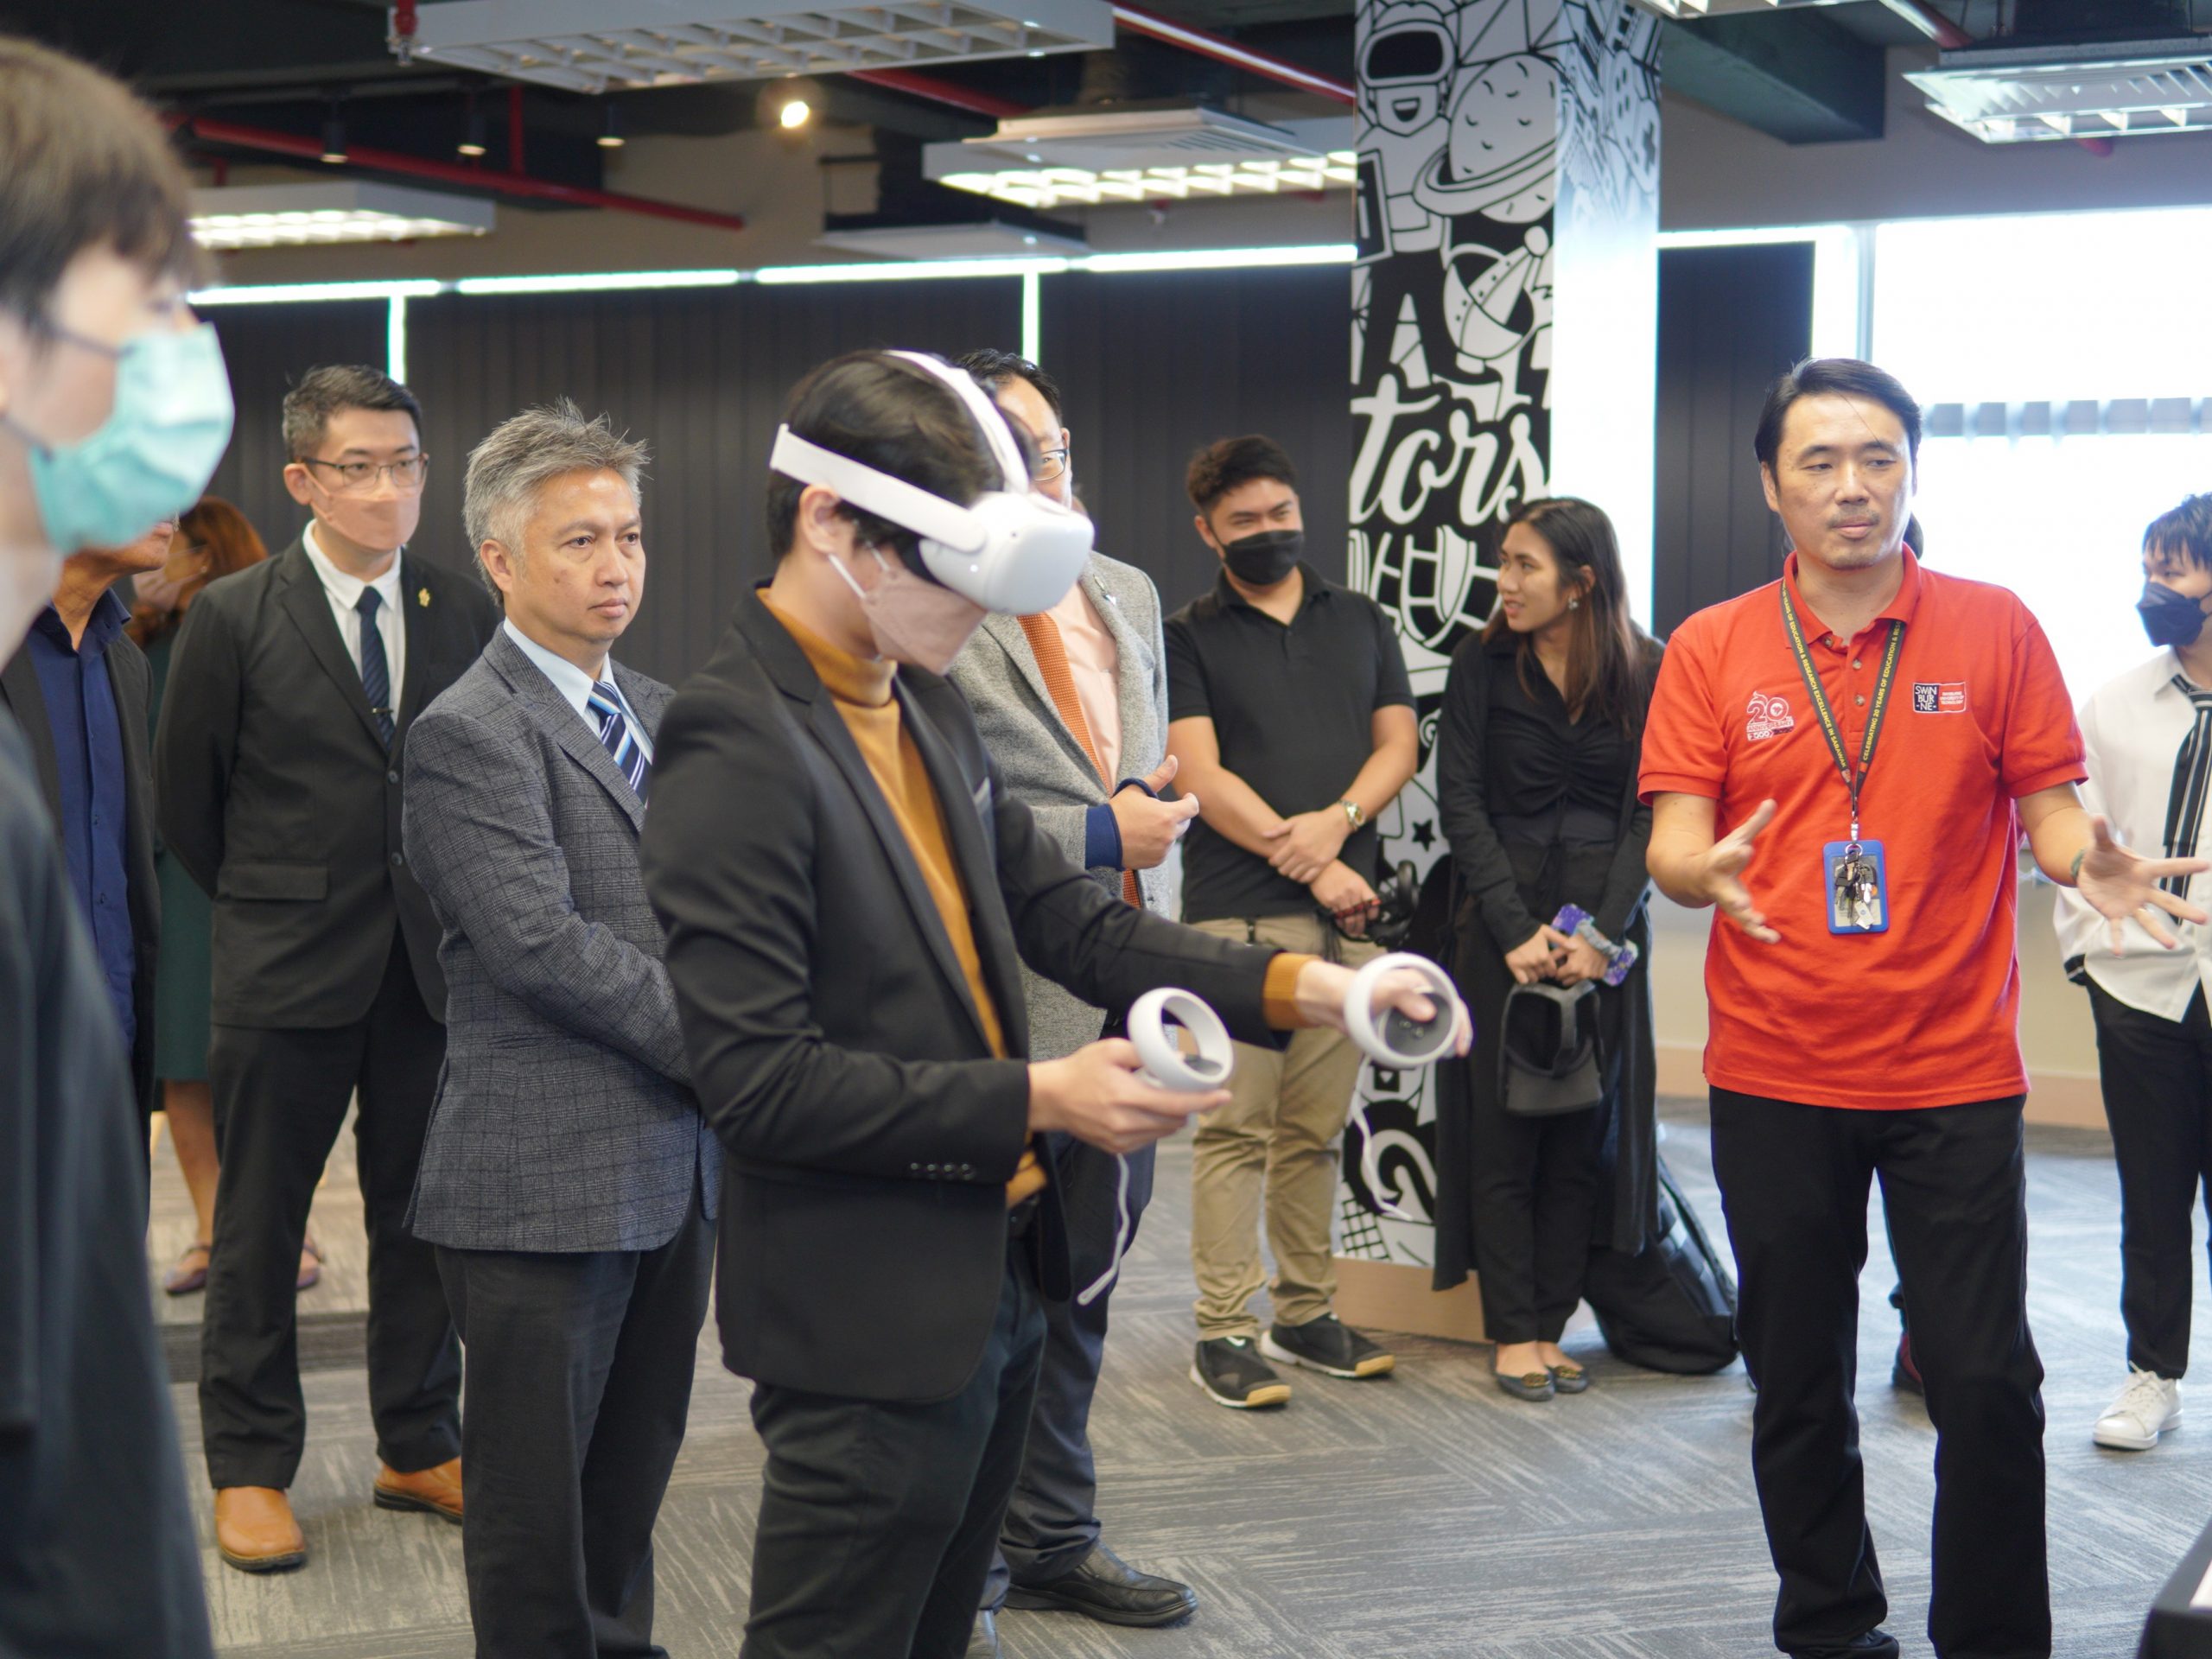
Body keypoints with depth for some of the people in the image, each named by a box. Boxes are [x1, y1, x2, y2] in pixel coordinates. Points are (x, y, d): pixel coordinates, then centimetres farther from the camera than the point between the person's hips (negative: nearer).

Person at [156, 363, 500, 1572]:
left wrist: (454, 911, 7)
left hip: (433, 965, 3)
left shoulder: (466, 614, 3)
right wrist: (266, 901, 9)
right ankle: (250, 1469, 19)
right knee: (258, 1226, 7)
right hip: (288, 970, -3)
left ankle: (420, 1448, 24)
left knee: (423, 1219, 11)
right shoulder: (233, 618, -5)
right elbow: (185, 796, 3)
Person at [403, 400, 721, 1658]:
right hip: (547, 1178, -7)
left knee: (637, 1462, 16)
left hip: (677, 1163, 7)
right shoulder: (469, 734, -12)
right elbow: (542, 943, -20)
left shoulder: (662, 714, 13)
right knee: (535, 1487, 4)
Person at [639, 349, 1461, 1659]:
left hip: (994, 1275, 8)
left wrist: (1288, 987, -4)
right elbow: (758, 1077, -23)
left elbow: (1055, 911, 9)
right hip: (870, 1319, -8)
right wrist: (1031, 1103, -21)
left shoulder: (928, 706, 8)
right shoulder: (737, 744, -19)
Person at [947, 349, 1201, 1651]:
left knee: (1080, 1275, 18)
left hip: (1121, 992, 8)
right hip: (1002, 1006, -8)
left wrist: (1160, 820, 9)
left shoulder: (1130, 595, 13)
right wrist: (1095, 834, -18)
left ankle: (1054, 1538, 33)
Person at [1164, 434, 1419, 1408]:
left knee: (1316, 1128, 7)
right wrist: (1306, 860, -10)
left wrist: (1335, 823, -8)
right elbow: (1199, 774, -4)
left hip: (1348, 909, 4)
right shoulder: (1188, 637, 5)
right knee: (1236, 1126, -6)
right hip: (1236, 913, -3)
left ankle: (1306, 1314, 16)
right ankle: (1225, 1331, -2)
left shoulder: (1361, 623, 18)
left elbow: (1397, 744, 12)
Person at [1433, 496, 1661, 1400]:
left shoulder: (1646, 672, 0)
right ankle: (1512, 1332, 9)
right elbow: (1460, 800, -2)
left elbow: (1652, 812, -2)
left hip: (1606, 928, 1)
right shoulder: (1483, 663, 0)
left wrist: (1601, 932, -11)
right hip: (1502, 915, -1)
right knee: (1503, 1129, 1)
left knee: (1584, 1131, 4)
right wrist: (1515, 929, -10)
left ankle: (1550, 1326, 13)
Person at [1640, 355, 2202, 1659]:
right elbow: (1675, 838, -1)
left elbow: (2051, 810, 2)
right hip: (1775, 1074, 1)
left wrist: (2092, 859, -20)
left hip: (1955, 1070, -1)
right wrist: (1705, 869, -23)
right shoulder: (1712, 650, 3)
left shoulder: (1995, 631, 2)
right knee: (1799, 1380, 10)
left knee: (1986, 1381, -2)